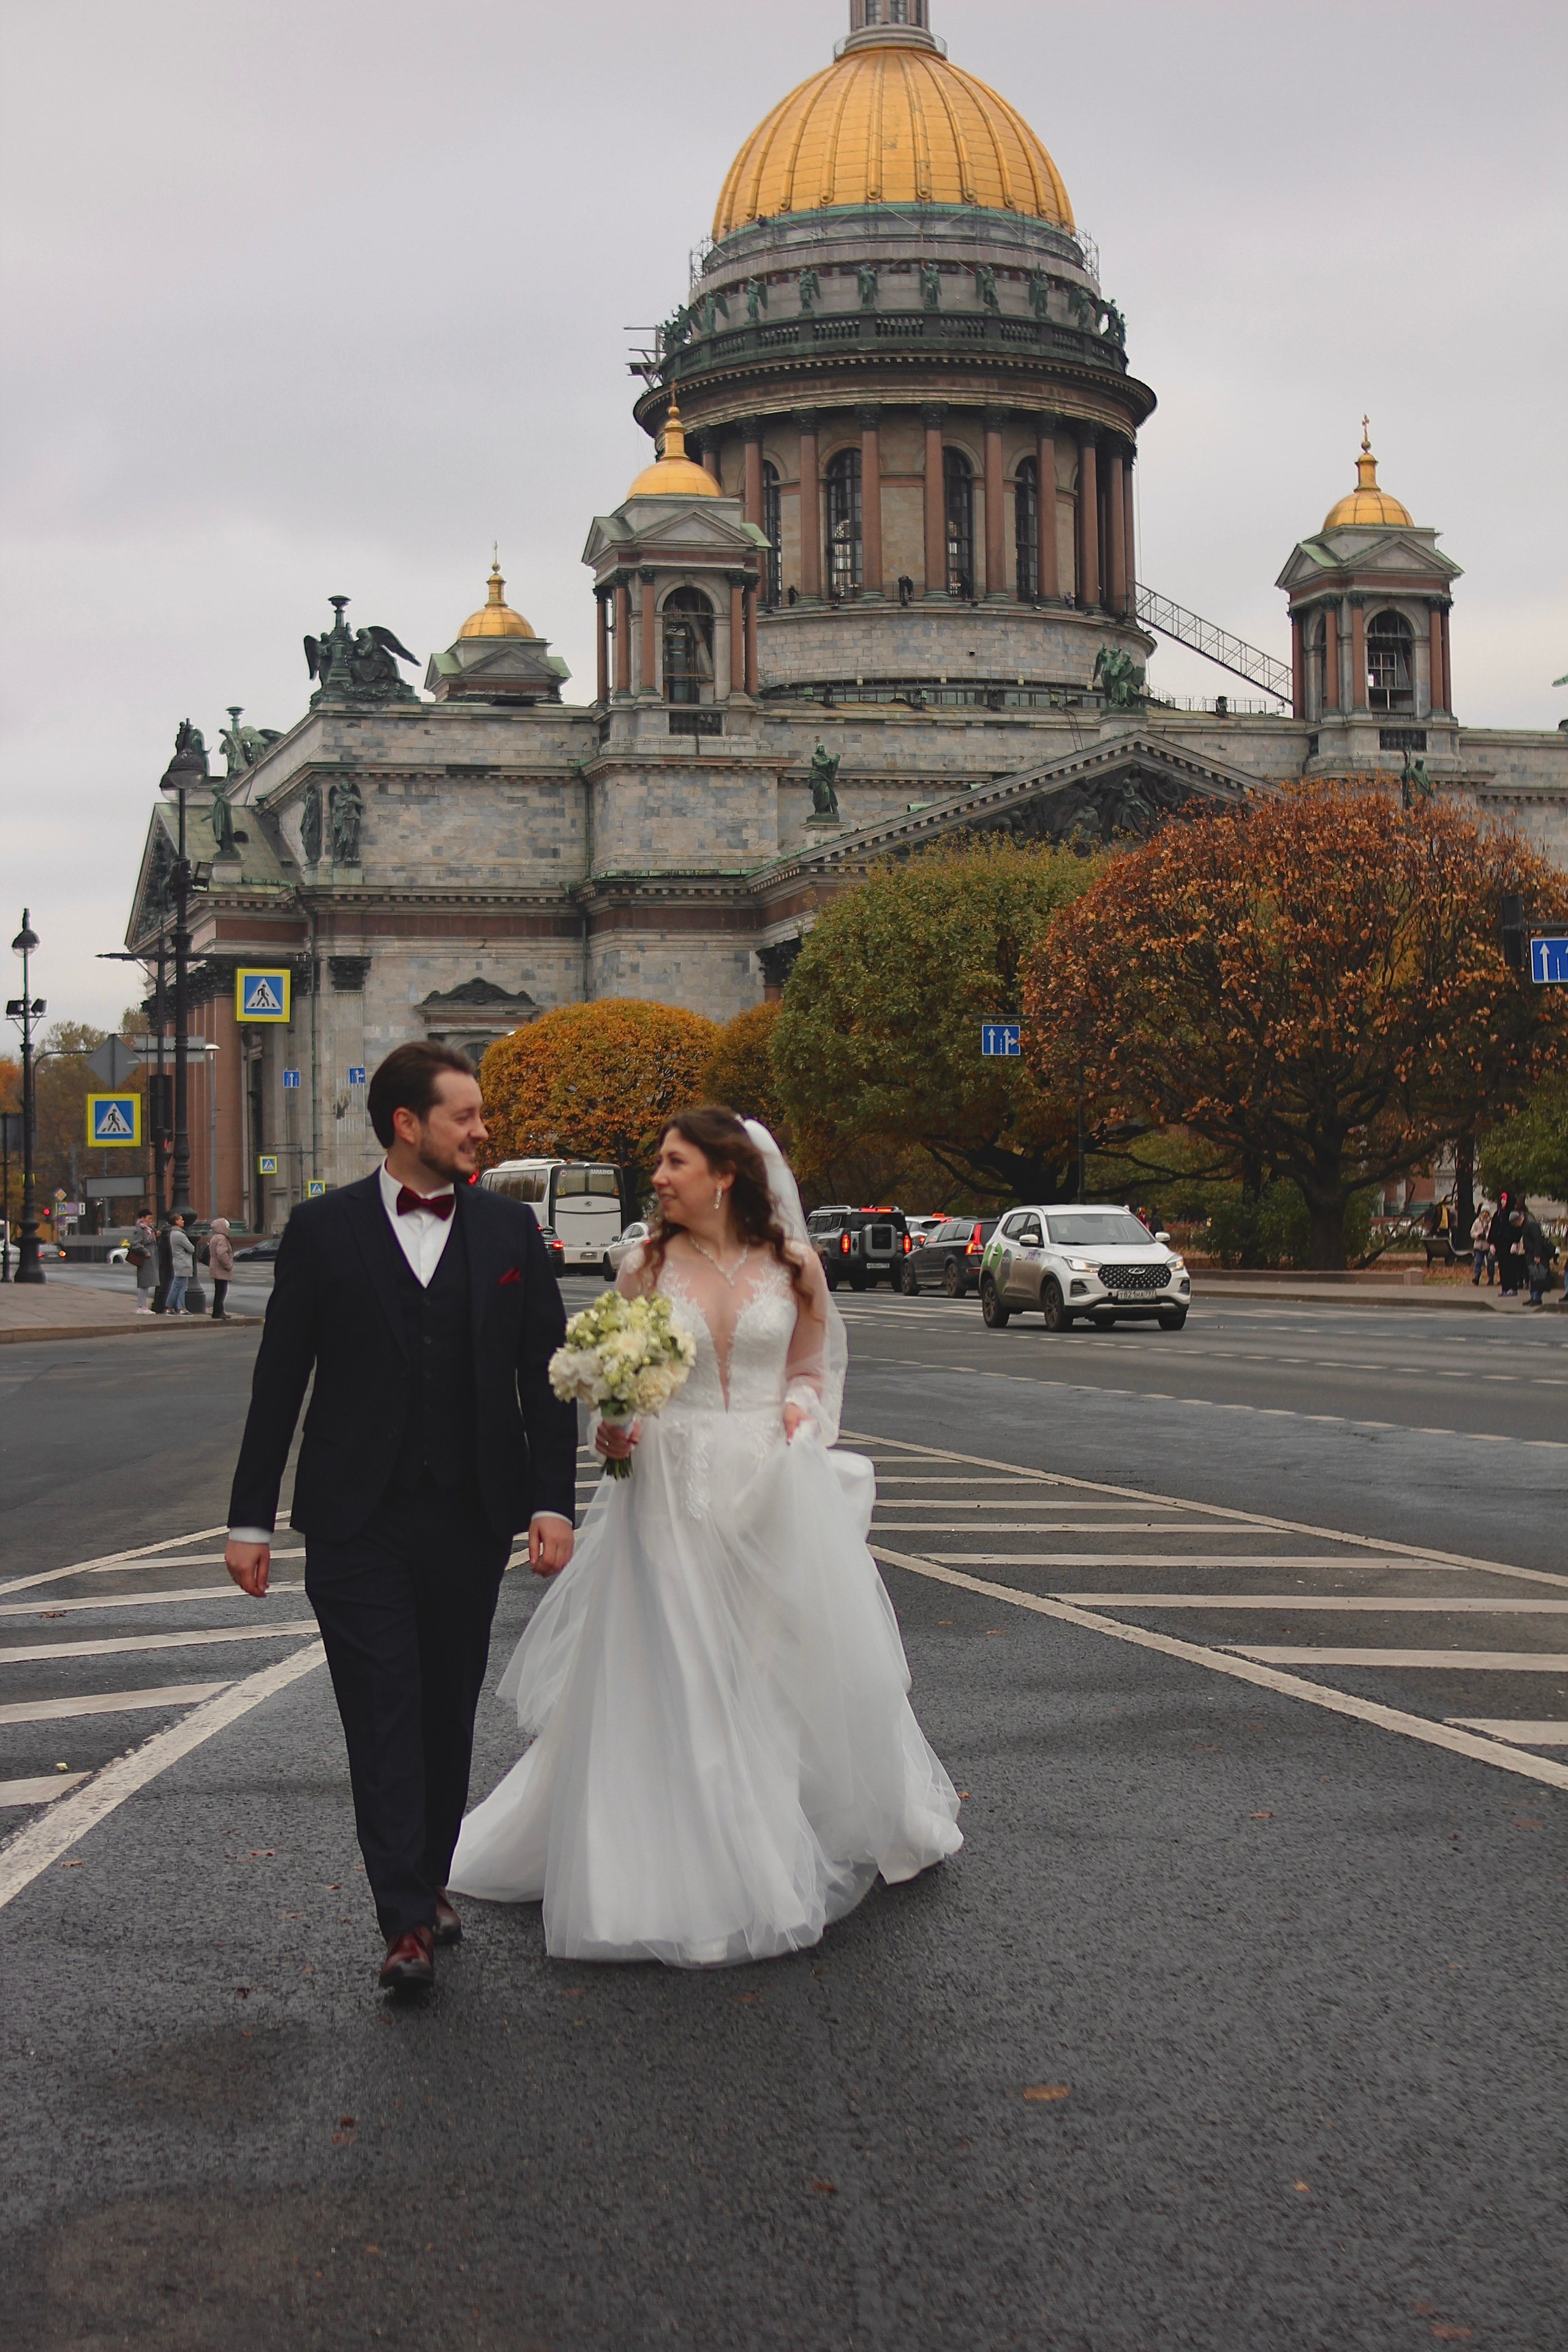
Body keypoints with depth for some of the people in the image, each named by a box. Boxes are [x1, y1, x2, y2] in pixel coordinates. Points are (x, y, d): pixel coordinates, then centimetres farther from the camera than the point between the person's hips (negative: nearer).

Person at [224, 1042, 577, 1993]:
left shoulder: (509, 1228, 6)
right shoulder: (324, 1229, 0)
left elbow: (545, 1371, 7)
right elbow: (280, 1379, 2)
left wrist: (554, 1502, -1)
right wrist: (252, 1519, 1)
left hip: (471, 1517, 2)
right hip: (358, 1520, -2)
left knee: (448, 1712, 12)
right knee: (383, 1717, -4)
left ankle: (430, 1880, 27)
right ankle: (409, 1923, -3)